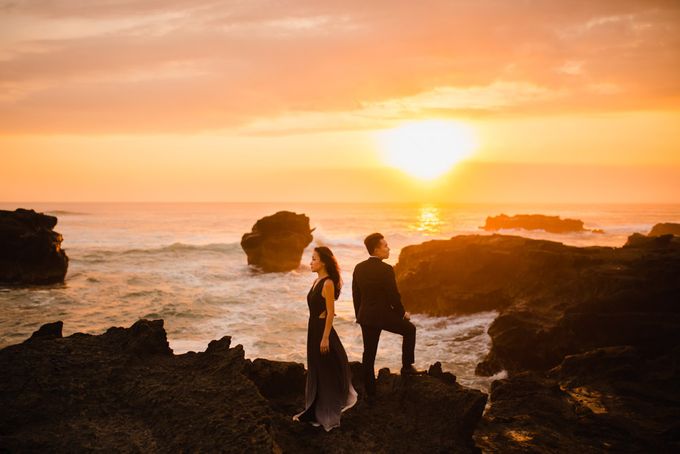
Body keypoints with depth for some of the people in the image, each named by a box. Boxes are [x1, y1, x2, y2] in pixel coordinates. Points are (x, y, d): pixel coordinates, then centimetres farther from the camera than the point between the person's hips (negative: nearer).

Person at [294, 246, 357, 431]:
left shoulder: (328, 283, -18)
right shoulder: (317, 281, 9)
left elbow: (330, 313, -19)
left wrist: (325, 338, -20)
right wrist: (314, 333, 18)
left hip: (323, 330, -9)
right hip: (313, 328, 9)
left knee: (327, 373, 3)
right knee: (315, 372, 18)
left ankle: (328, 415, 15)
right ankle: (314, 412, 31)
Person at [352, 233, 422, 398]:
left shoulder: (359, 268, 2)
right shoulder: (386, 270, -17)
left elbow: (356, 295, 8)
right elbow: (394, 296, -14)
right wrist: (402, 313, 3)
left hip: (366, 316, 6)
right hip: (384, 315, -6)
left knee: (368, 354, 11)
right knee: (409, 329, 20)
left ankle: (370, 392, 16)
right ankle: (407, 366, 20)